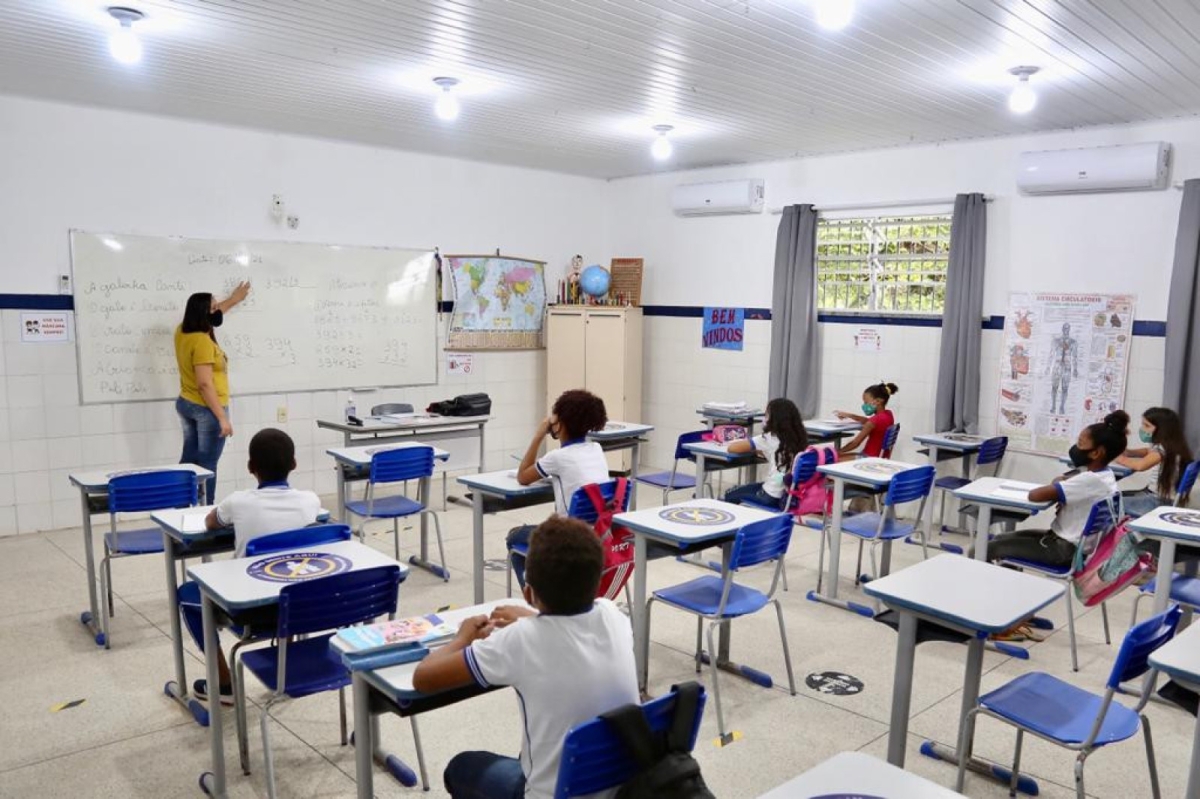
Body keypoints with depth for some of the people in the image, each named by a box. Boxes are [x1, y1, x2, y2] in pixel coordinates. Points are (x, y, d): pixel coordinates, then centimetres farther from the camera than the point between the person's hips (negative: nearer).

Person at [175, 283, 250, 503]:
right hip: (206, 409, -9)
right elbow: (205, 384, -27)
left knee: (189, 458, 16)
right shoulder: (202, 341, -23)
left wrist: (233, 299, 38)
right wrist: (222, 417, -26)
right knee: (207, 464, -2)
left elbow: (209, 315, 26)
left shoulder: (182, 332, 4)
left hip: (185, 403, 9)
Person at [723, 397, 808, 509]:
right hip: (793, 496, 7)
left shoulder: (769, 439, -12)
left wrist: (750, 448, 9)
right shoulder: (798, 439, 3)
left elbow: (732, 448, -9)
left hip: (772, 497, -7)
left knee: (730, 495, 20)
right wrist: (762, 450, 11)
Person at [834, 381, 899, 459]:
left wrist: (839, 451, -4)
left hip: (869, 458, -10)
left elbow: (856, 443, -16)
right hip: (875, 456, 10)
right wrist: (849, 415, 20)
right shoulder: (888, 414, 6)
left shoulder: (876, 420, -21)